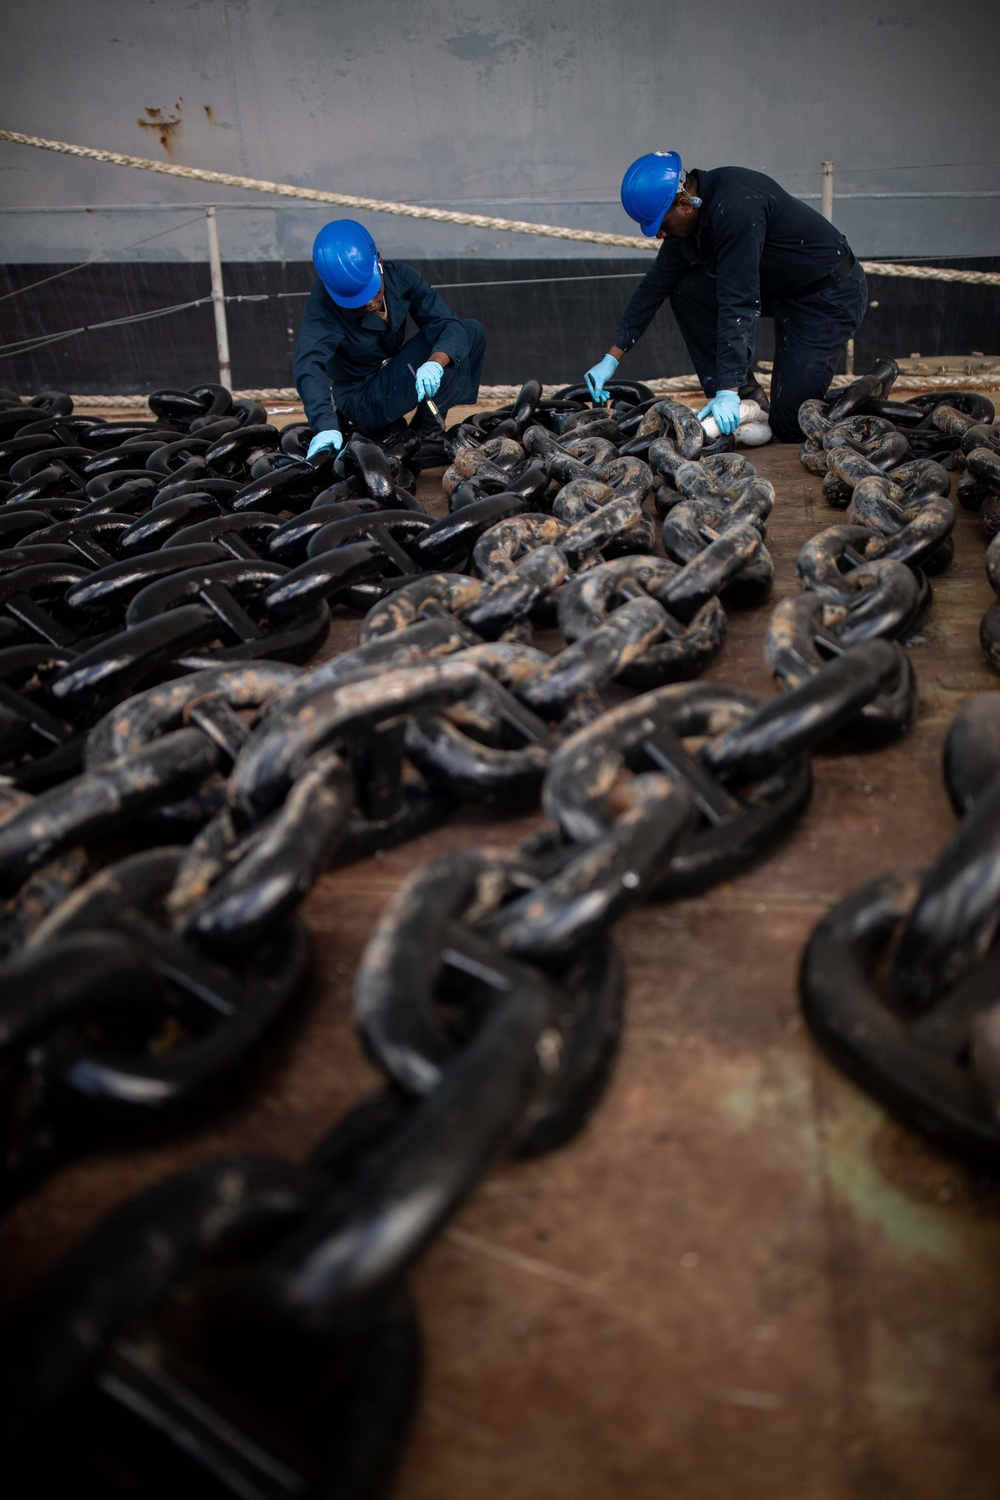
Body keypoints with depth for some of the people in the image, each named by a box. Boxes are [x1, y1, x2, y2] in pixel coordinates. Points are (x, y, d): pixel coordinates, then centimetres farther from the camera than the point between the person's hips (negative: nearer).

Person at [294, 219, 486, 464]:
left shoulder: (400, 276, -11)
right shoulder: (323, 302, -23)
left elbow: (449, 324, -19)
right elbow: (308, 364, -36)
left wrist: (435, 363, -43)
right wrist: (326, 426, -53)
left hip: (394, 380, 7)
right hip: (361, 400, -7)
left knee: (472, 331, 0)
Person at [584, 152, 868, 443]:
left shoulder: (737, 206, -31)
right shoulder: (688, 219, -3)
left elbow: (739, 303, -35)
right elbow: (654, 285, 4)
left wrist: (728, 391, -38)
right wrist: (611, 358, 1)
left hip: (831, 294, -9)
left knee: (788, 425, -18)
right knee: (687, 289, -6)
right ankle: (747, 397, 0)